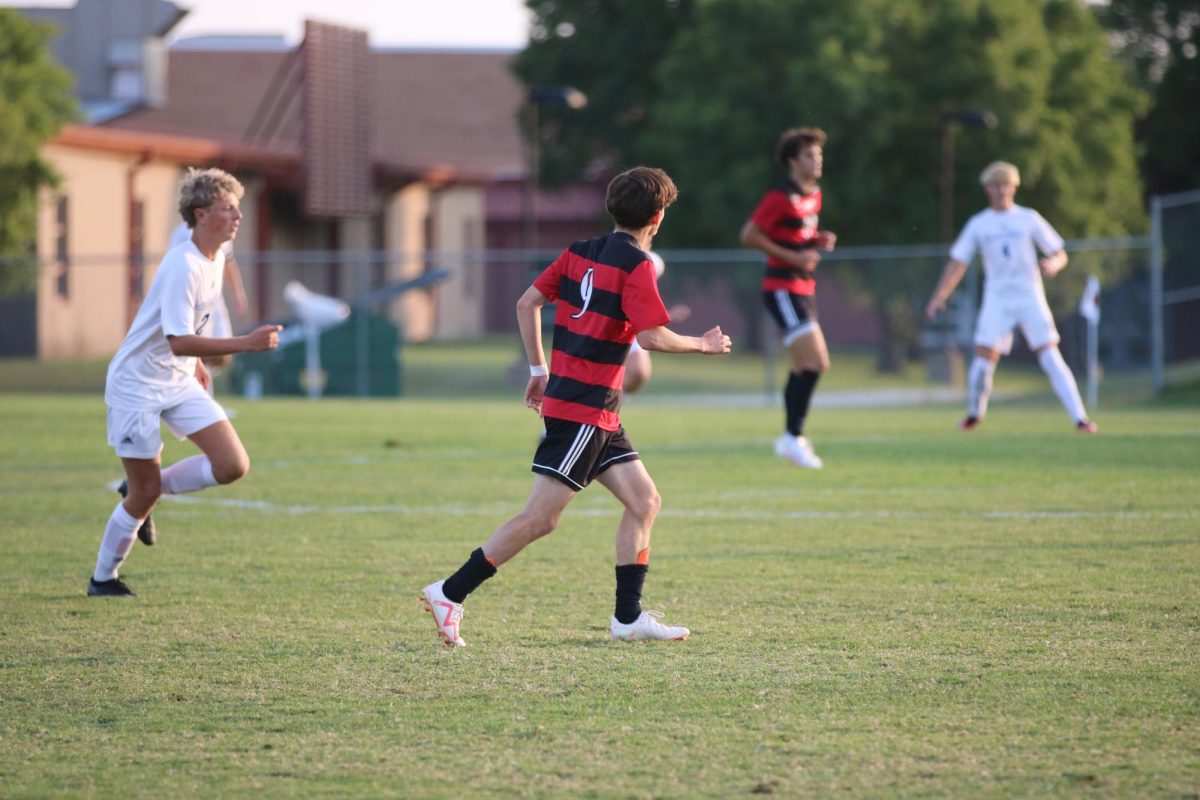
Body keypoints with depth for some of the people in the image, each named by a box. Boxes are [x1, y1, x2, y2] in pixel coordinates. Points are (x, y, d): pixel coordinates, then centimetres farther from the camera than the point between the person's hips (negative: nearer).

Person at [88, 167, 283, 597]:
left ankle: (146, 489, 15)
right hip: (136, 385, -8)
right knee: (144, 494, -2)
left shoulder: (216, 257, 2)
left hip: (180, 383, 8)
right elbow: (178, 342, -32)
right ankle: (102, 579, 18)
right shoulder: (183, 266, -25)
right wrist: (246, 343, -36)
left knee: (233, 466, -7)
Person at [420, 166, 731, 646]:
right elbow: (651, 337, -19)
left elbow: (527, 304, 11)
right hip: (584, 410, -9)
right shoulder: (635, 265, -13)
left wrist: (539, 369, 18)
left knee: (644, 501, 10)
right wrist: (702, 345, -3)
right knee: (542, 517, -9)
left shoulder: (580, 252, 11)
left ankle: (628, 617, 11)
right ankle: (450, 594, -7)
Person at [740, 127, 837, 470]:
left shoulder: (814, 194, 11)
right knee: (816, 363, -16)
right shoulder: (781, 198, -16)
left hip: (804, 287, 9)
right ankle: (793, 438, -10)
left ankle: (791, 438, 23)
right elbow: (749, 235, -16)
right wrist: (793, 257, -19)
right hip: (783, 289, -9)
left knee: (803, 367, 13)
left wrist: (819, 240, 3)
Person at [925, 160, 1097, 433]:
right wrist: (939, 297, -3)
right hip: (996, 300, 1)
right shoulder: (978, 224, 7)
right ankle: (974, 413, 20)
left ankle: (1080, 419, -15)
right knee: (984, 359, -7)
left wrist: (1053, 265, -19)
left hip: (1030, 298, -1)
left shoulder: (1029, 219, 4)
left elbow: (1060, 255, 5)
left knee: (1051, 358, -12)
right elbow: (957, 264, 8)